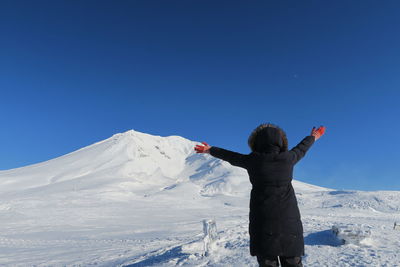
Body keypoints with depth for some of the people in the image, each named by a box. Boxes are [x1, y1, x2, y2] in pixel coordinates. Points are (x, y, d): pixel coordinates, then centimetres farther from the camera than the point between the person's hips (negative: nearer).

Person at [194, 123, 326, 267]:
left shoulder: (253, 161, -6)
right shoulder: (287, 158, -1)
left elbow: (230, 156, 9)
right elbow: (300, 149, 19)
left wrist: (210, 150, 28)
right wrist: (313, 137, 41)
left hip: (262, 222, -2)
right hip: (289, 222, 2)